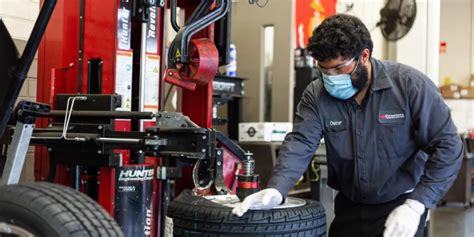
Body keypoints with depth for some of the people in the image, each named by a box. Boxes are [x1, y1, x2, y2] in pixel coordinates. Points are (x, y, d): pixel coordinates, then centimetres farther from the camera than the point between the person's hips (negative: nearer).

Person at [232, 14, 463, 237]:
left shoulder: (411, 85, -16)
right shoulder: (317, 94, -8)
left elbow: (447, 146, -14)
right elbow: (300, 143, -18)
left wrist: (415, 205, -21)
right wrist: (276, 189, -37)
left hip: (400, 206, -3)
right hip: (349, 206, 3)